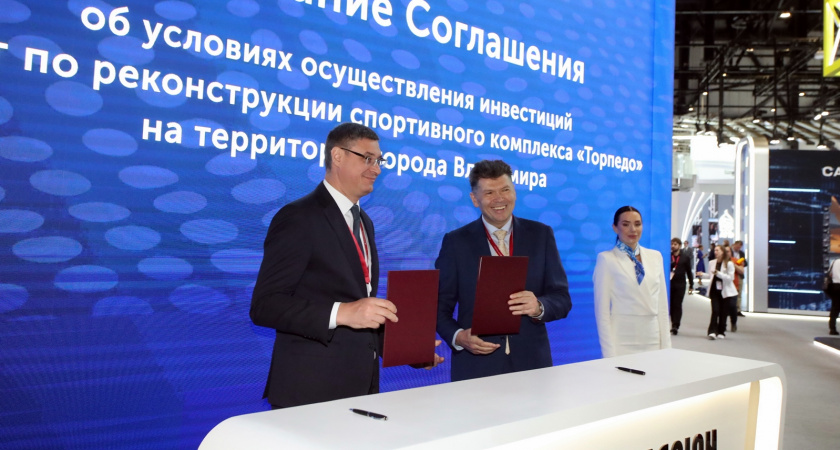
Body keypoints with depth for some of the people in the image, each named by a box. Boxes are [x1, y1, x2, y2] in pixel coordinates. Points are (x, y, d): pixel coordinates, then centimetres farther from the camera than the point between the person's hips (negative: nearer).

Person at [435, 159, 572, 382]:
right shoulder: (455, 242, 0)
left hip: (532, 362, 2)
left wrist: (539, 307, -18)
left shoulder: (541, 235, 4)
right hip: (476, 366, -1)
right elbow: (440, 306, 1)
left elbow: (561, 298, 3)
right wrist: (458, 337, -17)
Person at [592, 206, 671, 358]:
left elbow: (662, 303, 11)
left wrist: (666, 345, 5)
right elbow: (602, 310, -7)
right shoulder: (606, 259, -4)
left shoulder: (655, 256, 9)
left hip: (653, 341, 4)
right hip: (623, 343, -4)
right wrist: (609, 353, -11)